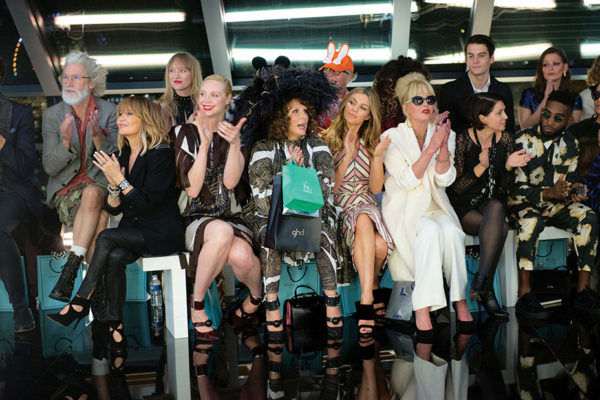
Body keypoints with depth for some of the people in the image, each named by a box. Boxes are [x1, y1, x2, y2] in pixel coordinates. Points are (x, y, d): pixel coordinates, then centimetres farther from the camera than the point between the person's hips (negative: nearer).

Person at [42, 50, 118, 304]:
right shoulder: (52, 115, 4)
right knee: (100, 219, -32)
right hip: (66, 189, 0)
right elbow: (50, 167, -3)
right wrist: (65, 141, -22)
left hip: (101, 184, 0)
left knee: (91, 195, -37)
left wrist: (98, 137, -23)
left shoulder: (110, 112, 2)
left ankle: (70, 268, -35)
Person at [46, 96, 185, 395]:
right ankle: (116, 337, -25)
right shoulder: (122, 156, 12)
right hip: (133, 232, 6)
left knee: (106, 238, -25)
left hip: (162, 232, -6)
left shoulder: (161, 154, -10)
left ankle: (79, 304, -11)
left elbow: (146, 203, -18)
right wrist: (113, 185, -9)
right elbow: (113, 208, 10)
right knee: (114, 259, -25)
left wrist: (120, 179, -20)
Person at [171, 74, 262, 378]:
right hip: (197, 218, -1)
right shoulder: (187, 133, 4)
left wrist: (235, 144, -22)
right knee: (222, 232, -38)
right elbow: (192, 189, -8)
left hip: (233, 216, 1)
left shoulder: (237, 133, 8)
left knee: (240, 255, -34)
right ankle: (198, 306, -17)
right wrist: (205, 142, -14)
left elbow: (230, 182, -9)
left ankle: (256, 298, 2)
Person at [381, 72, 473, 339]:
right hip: (405, 210, -3)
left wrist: (444, 148, -17)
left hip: (436, 207, 3)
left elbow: (445, 180, -3)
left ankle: (460, 300, -18)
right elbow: (407, 180, -14)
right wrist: (430, 149, -22)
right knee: (430, 231, -34)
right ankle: (422, 310, -34)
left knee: (451, 231, -30)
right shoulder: (391, 137, -2)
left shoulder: (445, 134, 9)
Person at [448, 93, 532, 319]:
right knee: (500, 227, -31)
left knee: (496, 207, -33)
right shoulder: (462, 140, -11)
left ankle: (481, 280, -36)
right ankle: (487, 291, -26)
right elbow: (457, 187, -12)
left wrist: (509, 167, -13)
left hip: (492, 203, 4)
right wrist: (481, 168, -26)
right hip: (463, 207, -4)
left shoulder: (506, 139, 4)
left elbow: (505, 189, 7)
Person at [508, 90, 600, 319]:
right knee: (531, 220, -38)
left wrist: (570, 193, -17)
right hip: (522, 202, -4)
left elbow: (570, 180, 9)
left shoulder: (570, 144, 7)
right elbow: (516, 187, -13)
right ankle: (524, 294, -36)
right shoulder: (523, 141, -9)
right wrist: (548, 193, -30)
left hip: (554, 205, 5)